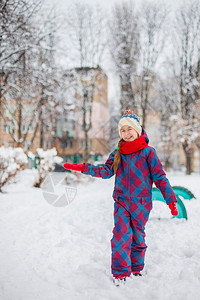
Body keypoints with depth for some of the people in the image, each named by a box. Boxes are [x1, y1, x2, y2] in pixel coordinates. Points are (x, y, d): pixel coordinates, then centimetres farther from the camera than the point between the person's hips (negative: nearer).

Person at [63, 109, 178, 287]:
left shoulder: (148, 152, -3)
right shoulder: (118, 153, 8)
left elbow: (159, 176, -3)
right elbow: (106, 171, 2)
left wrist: (171, 199, -7)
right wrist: (82, 168, -8)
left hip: (141, 202, -2)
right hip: (121, 202, 2)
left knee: (138, 236, 9)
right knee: (121, 236, -8)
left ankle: (137, 269, 29)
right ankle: (120, 274, 0)